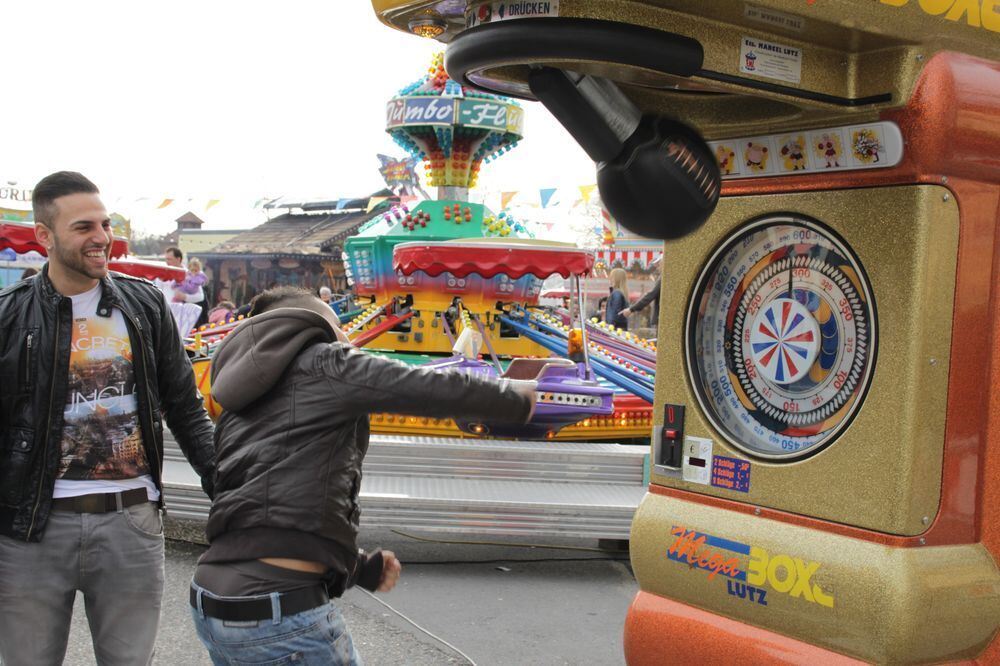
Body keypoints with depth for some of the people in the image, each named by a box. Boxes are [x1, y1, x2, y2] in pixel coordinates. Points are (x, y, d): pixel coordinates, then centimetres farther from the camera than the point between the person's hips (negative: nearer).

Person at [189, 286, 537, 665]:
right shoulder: (323, 363, -2)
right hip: (279, 613, -8)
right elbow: (435, 389, -3)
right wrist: (516, 399, 15)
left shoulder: (241, 405, 20)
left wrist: (361, 569, 26)